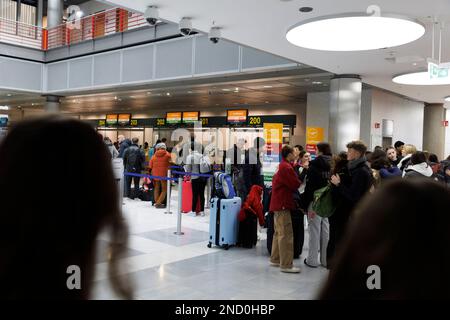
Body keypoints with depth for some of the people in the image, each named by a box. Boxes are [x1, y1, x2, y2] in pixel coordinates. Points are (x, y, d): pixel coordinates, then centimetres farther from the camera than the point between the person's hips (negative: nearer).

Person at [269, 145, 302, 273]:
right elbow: (295, 184, -16)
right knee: (286, 234, -9)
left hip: (278, 204, 11)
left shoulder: (281, 166, 15)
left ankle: (275, 259, 26)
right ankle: (286, 265, -7)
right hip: (283, 204, -11)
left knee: (279, 232, 17)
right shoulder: (286, 168, -16)